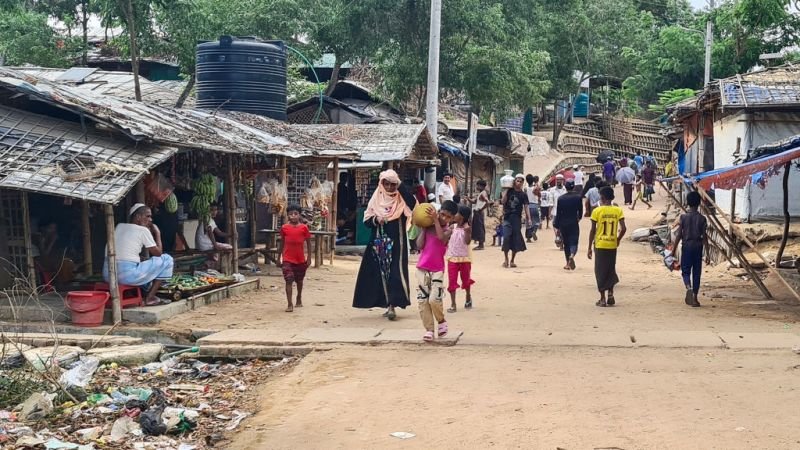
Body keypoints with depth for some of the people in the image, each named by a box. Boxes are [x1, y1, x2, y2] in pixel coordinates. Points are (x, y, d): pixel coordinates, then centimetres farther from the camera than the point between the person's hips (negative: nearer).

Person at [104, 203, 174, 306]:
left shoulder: (119, 226, 19)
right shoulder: (143, 230, -1)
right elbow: (158, 253, 5)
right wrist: (157, 233, 18)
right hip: (128, 275, -8)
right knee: (167, 259, 6)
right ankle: (150, 298, 6)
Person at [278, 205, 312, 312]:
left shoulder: (304, 227, -3)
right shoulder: (284, 228, -1)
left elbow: (308, 243, 2)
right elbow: (282, 243, 8)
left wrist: (309, 258, -2)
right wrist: (279, 258, 9)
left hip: (300, 259, 1)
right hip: (287, 259, -1)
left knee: (299, 280, 17)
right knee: (288, 281, -11)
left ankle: (299, 300, 37)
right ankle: (289, 304, -13)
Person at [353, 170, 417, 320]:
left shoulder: (401, 199, 1)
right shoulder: (376, 199, 7)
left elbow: (413, 204, -21)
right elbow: (366, 219, 8)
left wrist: (400, 186, -20)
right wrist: (376, 219, -14)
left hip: (396, 243, -2)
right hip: (379, 243, 2)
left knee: (395, 273, -10)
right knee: (381, 273, 4)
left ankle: (392, 305, -12)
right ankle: (388, 304, 16)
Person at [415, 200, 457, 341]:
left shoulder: (448, 230, -2)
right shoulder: (429, 227, 4)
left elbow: (441, 237, -26)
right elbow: (419, 246, -4)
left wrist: (435, 220, -21)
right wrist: (424, 228, -4)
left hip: (437, 270, -3)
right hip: (422, 268, 3)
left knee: (434, 299, -15)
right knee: (422, 301, 1)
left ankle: (441, 321, 13)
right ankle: (429, 329, 8)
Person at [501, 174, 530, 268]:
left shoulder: (523, 195, 6)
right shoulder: (509, 191, 5)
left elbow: (526, 207, 0)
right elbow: (503, 202, -5)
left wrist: (528, 218, -11)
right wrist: (505, 191, -8)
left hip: (517, 219, 1)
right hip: (507, 218, -1)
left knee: (516, 239, 1)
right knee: (506, 237, -12)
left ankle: (512, 260, 14)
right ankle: (506, 259, 1)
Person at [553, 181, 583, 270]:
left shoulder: (561, 198, -5)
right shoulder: (578, 197, -5)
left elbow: (558, 213, -3)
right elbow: (580, 211, 2)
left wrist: (557, 226, 4)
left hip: (563, 224, 1)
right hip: (574, 223, -1)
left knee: (566, 243, 13)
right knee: (574, 242, 0)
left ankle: (568, 263, 16)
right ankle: (572, 255, -30)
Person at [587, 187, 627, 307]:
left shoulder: (597, 211, -7)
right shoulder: (618, 210, -1)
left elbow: (593, 230, -6)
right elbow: (623, 228, -8)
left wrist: (590, 247, 1)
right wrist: (618, 239, 11)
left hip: (600, 245, -2)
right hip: (612, 245, 2)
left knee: (600, 271, 6)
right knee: (611, 270, 18)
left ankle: (603, 299, 6)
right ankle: (610, 295, 9)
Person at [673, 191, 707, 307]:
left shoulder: (683, 217, -6)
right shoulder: (702, 218, -4)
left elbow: (679, 235, -6)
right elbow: (704, 236, -4)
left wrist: (674, 249, 1)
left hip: (686, 247, -1)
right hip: (698, 247, 1)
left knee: (685, 271, 7)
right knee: (696, 273, 8)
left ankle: (688, 288, -24)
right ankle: (694, 298, 9)